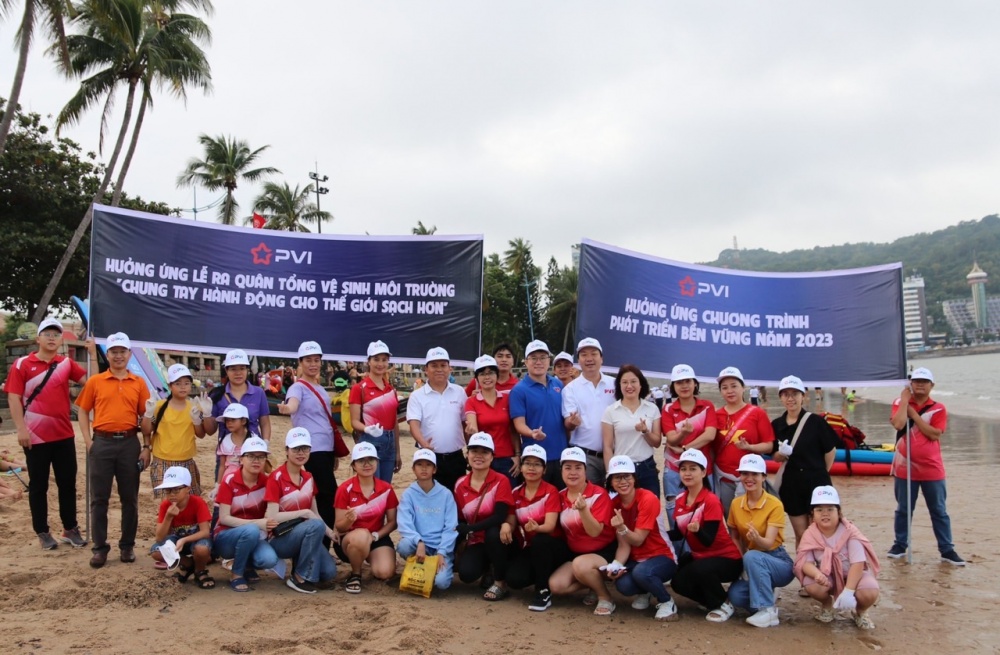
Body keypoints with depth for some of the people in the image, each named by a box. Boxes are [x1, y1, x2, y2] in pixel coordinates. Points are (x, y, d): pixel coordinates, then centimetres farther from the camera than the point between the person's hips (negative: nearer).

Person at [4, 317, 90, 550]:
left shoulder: (66, 364, 6)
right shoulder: (22, 364, -2)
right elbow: (14, 398, -6)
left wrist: (93, 354, -10)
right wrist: (21, 429, -14)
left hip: (64, 435, 3)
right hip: (35, 437, -3)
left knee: (68, 484, 9)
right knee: (38, 486, 6)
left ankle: (70, 529, 20)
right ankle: (42, 532, 17)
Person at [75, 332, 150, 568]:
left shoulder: (139, 383, 5)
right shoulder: (95, 381, 4)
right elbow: (82, 411, 7)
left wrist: (146, 446, 0)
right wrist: (88, 441, -3)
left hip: (130, 443, 1)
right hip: (102, 443, 0)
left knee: (130, 498, 7)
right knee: (99, 498, 4)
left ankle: (128, 545, 18)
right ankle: (100, 547, 13)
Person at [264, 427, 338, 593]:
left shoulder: (309, 477, 7)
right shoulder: (276, 478, -13)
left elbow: (315, 513, 10)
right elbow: (272, 518, -21)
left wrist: (330, 532, -5)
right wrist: (304, 512, -20)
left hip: (306, 535, 5)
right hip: (280, 538, -5)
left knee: (329, 572, -16)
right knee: (316, 526, -33)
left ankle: (301, 560, 12)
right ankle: (300, 577, -17)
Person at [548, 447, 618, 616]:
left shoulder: (599, 494, -16)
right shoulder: (560, 497, 0)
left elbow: (595, 532, -26)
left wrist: (583, 509, -43)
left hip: (604, 552, -6)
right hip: (574, 553, 6)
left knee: (580, 564, -36)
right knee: (556, 585, -16)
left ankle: (605, 597, -8)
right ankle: (596, 583, 10)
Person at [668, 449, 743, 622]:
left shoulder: (711, 501, -22)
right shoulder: (680, 500, -1)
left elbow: (708, 541, -27)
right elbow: (678, 534, 8)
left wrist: (697, 530, -46)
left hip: (727, 558, -7)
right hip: (699, 555, 7)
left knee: (700, 569, -33)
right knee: (678, 582, -11)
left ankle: (723, 605, -4)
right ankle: (712, 600, 17)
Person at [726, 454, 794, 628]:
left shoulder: (774, 505, -16)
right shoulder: (736, 504, -1)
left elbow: (769, 543, -24)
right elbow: (734, 538, 8)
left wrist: (757, 538, -47)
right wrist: (743, 563, -9)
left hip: (777, 561, -4)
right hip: (753, 565, 4)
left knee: (752, 556, -37)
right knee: (735, 595, -26)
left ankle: (768, 611, -23)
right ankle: (765, 596, 7)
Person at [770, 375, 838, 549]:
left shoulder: (816, 421, -7)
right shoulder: (777, 424, 3)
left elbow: (831, 450, 0)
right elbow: (775, 456, 9)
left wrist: (821, 474, 5)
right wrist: (782, 454, -12)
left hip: (816, 484, -3)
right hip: (791, 485, 3)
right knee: (800, 534, 11)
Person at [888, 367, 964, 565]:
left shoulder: (938, 408, 0)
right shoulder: (900, 403, 1)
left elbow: (934, 434, -15)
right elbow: (898, 424, -19)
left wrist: (913, 413, -15)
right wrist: (905, 400, -13)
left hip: (932, 469, 0)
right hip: (905, 468, 0)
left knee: (939, 512, 7)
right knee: (903, 510, 10)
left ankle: (947, 550, 13)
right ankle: (900, 545, 22)